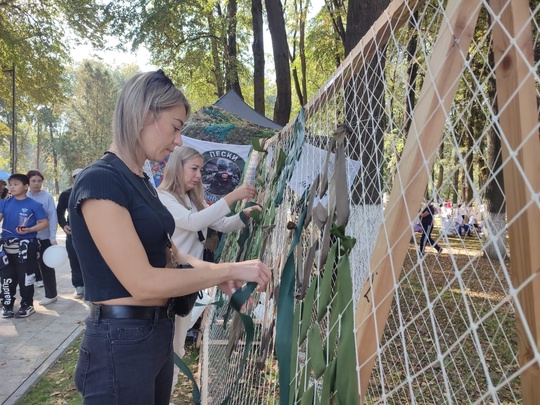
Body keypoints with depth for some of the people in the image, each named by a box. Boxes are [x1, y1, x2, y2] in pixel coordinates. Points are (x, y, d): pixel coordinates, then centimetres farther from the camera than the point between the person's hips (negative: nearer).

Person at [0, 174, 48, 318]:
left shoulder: (34, 205, -8)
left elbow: (44, 223, -8)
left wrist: (28, 230, -20)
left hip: (26, 246, -4)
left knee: (25, 277, 5)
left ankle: (27, 305, 19)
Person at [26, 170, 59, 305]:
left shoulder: (47, 197, -8)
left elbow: (53, 218, -9)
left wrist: (53, 238, -13)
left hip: (44, 237, -3)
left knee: (46, 266, 3)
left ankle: (51, 294, 11)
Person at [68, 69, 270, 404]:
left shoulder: (142, 182, 9)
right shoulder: (99, 181, -19)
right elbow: (143, 283, -24)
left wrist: (214, 271, -5)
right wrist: (228, 269, -19)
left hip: (159, 334, 9)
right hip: (120, 342, -9)